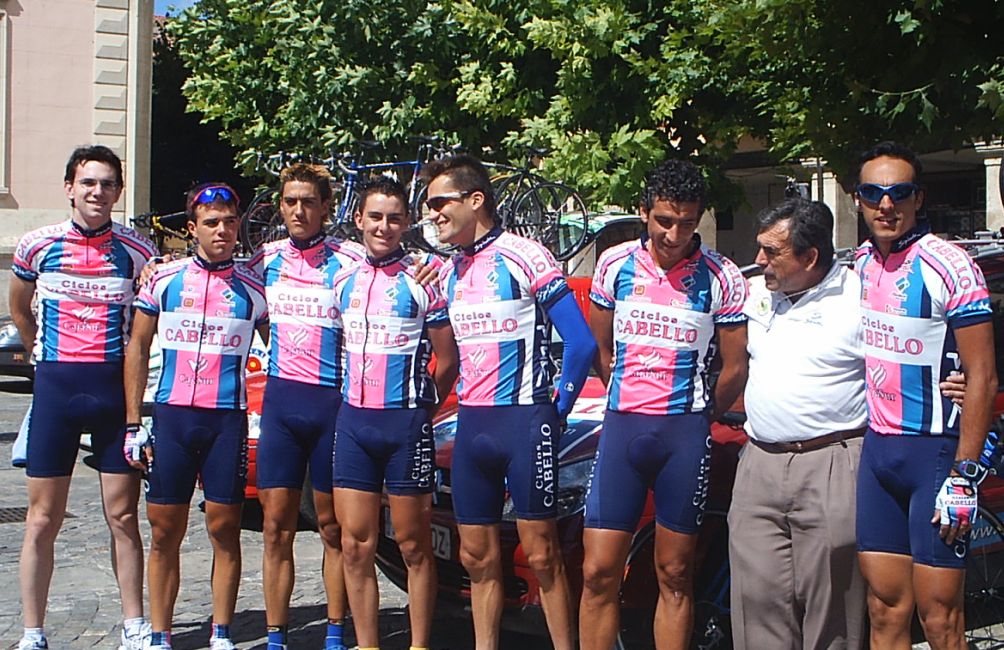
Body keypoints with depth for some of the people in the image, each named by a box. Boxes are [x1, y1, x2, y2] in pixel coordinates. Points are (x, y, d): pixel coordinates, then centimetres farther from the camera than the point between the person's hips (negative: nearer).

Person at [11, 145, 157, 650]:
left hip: (115, 388, 0)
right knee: (42, 520, 3)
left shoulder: (136, 250, 1)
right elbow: (19, 311, 18)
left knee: (123, 517, 6)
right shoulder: (37, 245, 1)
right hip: (55, 386, 0)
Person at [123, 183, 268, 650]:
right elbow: (138, 348, 8)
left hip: (228, 419, 0)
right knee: (164, 530, 3)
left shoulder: (253, 290, 5)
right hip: (171, 416, 1)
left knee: (224, 528, 1)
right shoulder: (164, 280, 6)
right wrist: (133, 423, 3)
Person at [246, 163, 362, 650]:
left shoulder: (350, 260, -6)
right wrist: (283, 354, 10)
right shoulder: (265, 259, 7)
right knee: (276, 526, 3)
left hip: (333, 401, -3)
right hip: (280, 399, 3)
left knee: (333, 527, 6)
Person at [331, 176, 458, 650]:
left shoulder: (423, 279, -4)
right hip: (353, 419, 5)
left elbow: (448, 360, 0)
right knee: (356, 546, 6)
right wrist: (358, 396, 13)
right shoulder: (344, 280, 10)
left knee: (413, 546, 4)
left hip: (405, 422, -5)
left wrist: (418, 408, 6)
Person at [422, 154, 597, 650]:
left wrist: (557, 409, -4)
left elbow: (581, 344, -11)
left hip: (523, 423, -7)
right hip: (470, 425, 7)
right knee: (477, 556, 10)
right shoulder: (449, 274, 13)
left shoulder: (524, 256, -9)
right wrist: (468, 406, 13)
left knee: (540, 554, -2)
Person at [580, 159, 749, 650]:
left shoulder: (722, 279, -3)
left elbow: (735, 368, 5)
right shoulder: (615, 265, 4)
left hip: (685, 434, -1)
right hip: (621, 426, 2)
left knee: (675, 576, 6)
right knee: (598, 573, -1)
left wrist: (696, 416, 11)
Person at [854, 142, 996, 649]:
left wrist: (964, 474, -18)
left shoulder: (948, 266, -12)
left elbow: (982, 376, -14)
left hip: (935, 452, -6)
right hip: (875, 449, 6)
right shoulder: (859, 263, 9)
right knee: (885, 607, 9)